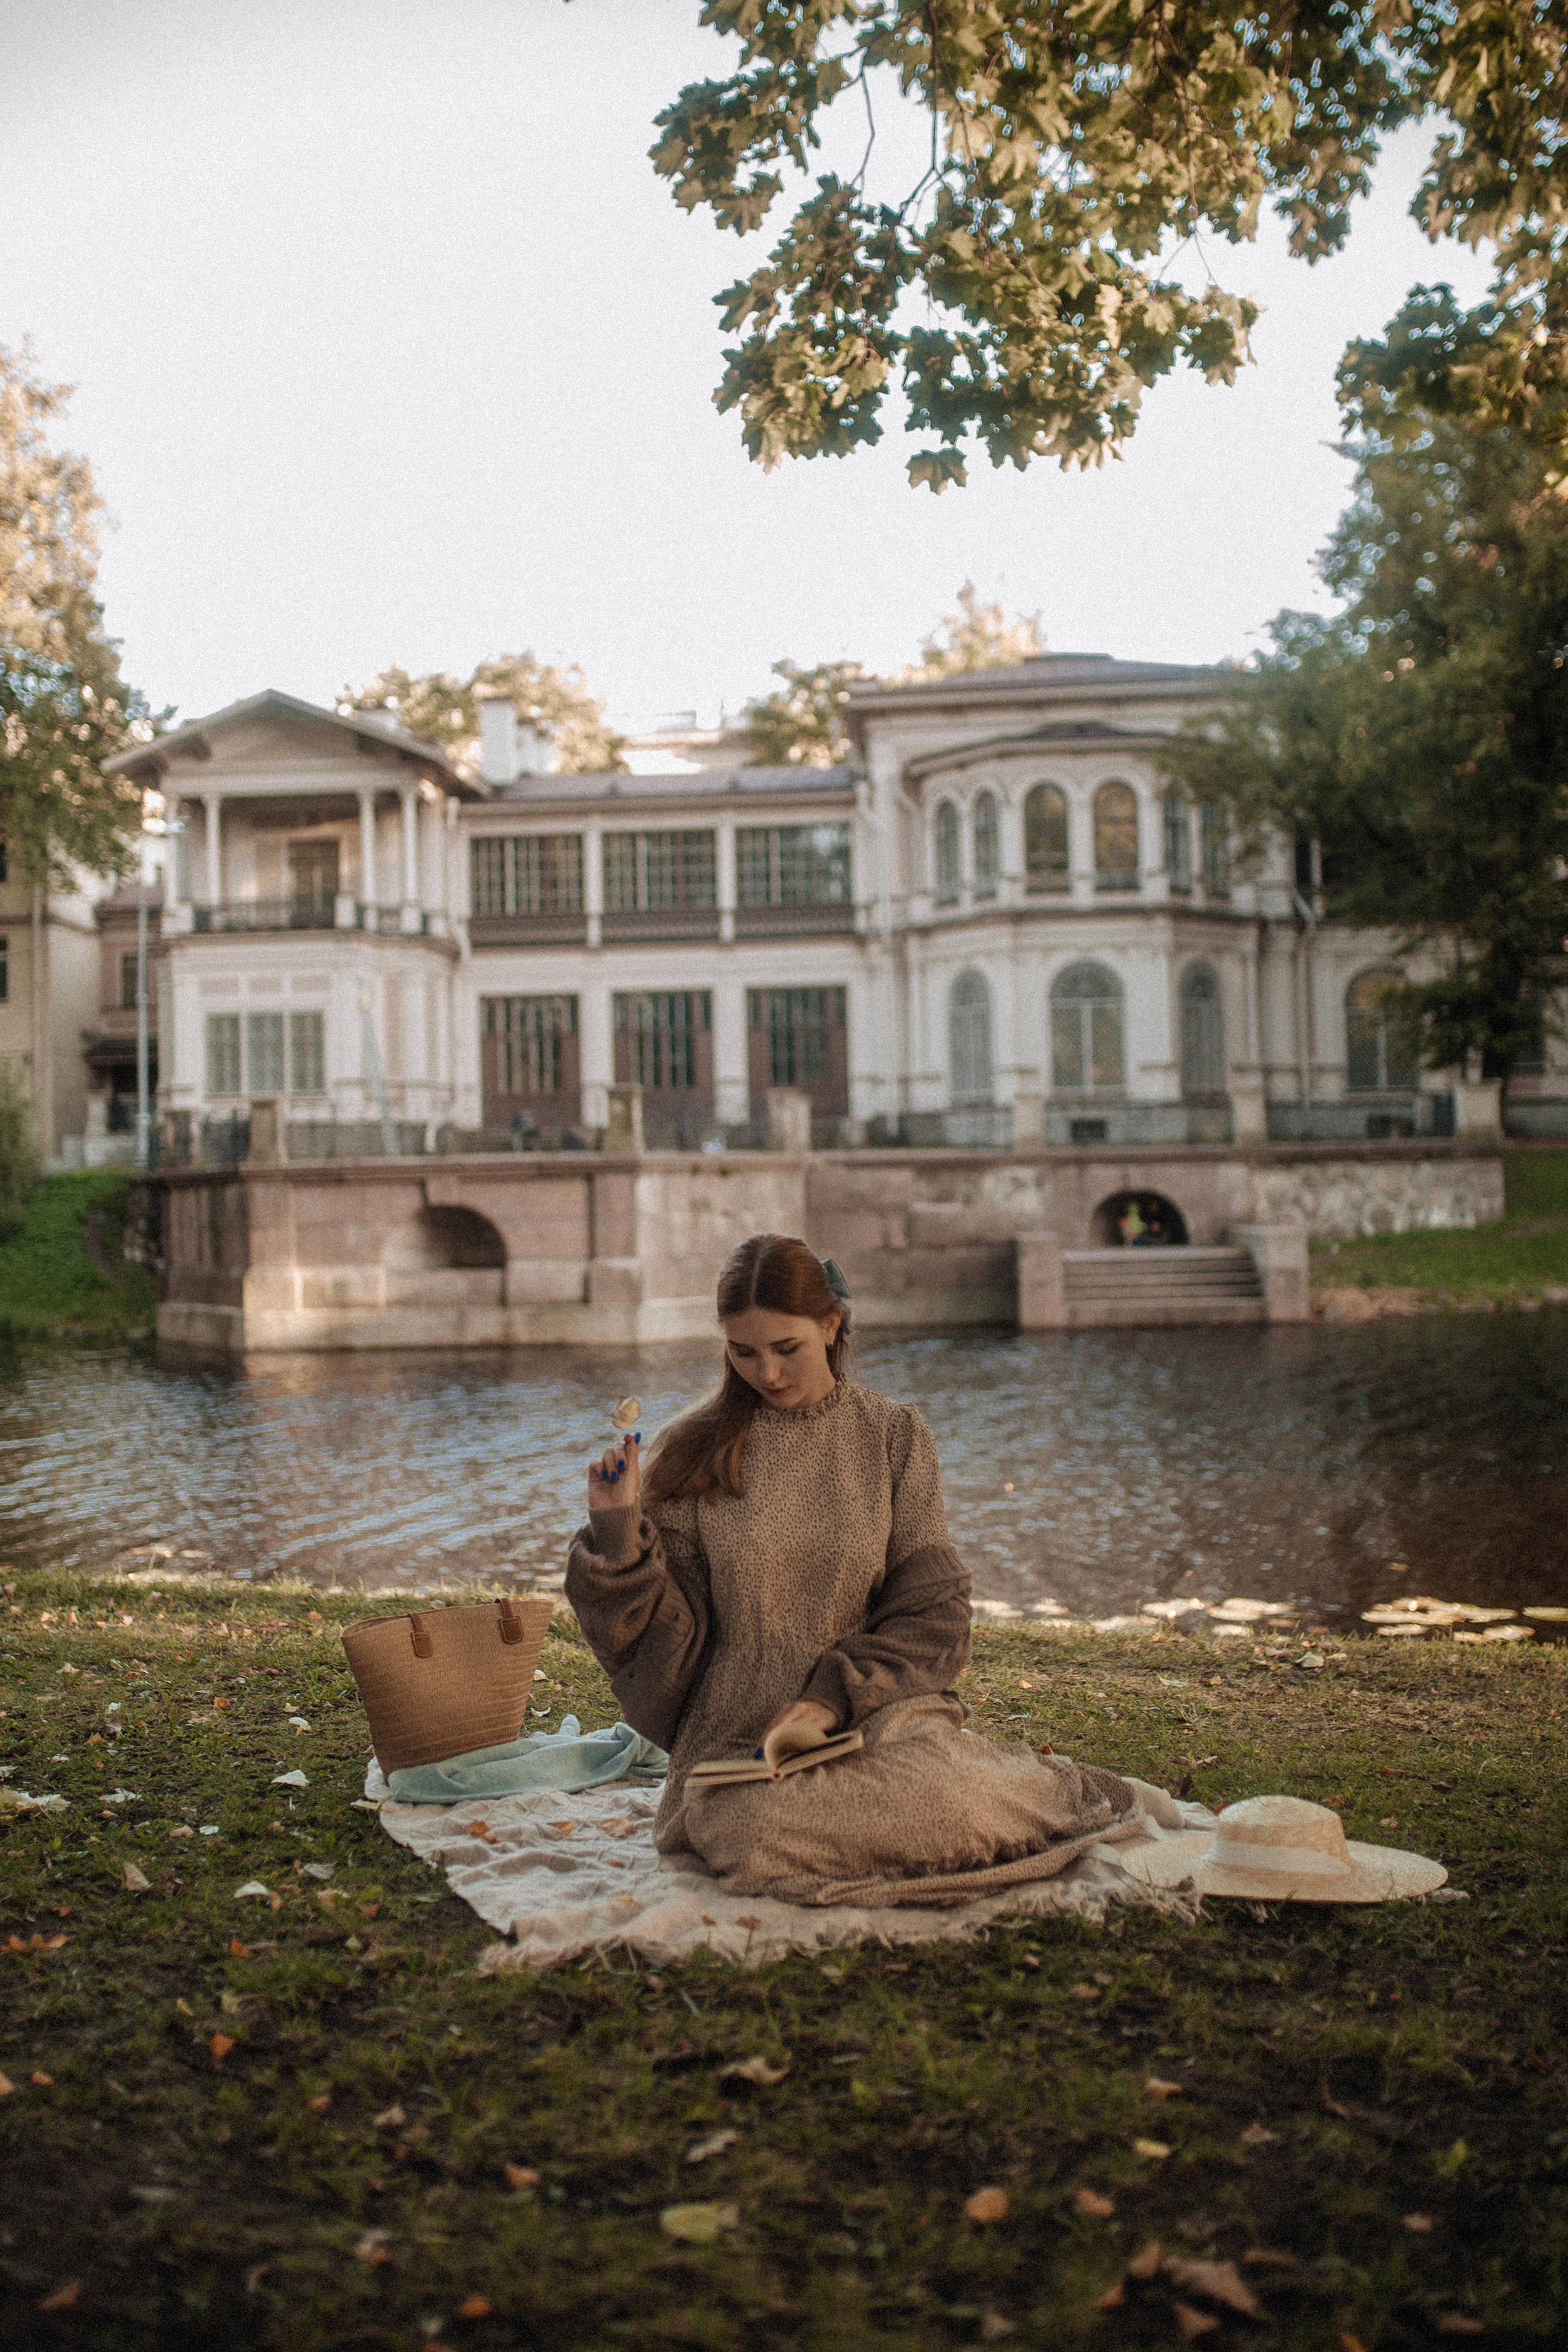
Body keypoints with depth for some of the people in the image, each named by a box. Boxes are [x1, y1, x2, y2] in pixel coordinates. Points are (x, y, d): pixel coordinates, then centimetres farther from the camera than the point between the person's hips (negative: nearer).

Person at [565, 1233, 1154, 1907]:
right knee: (770, 1828, -32)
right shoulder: (696, 1450, 4)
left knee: (947, 1809, -30)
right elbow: (668, 1625, 4)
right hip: (739, 1735, 0)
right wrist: (619, 1535, -13)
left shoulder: (893, 1435, 6)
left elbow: (932, 1610, 3)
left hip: (876, 1716, 0)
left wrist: (837, 1693, -11)